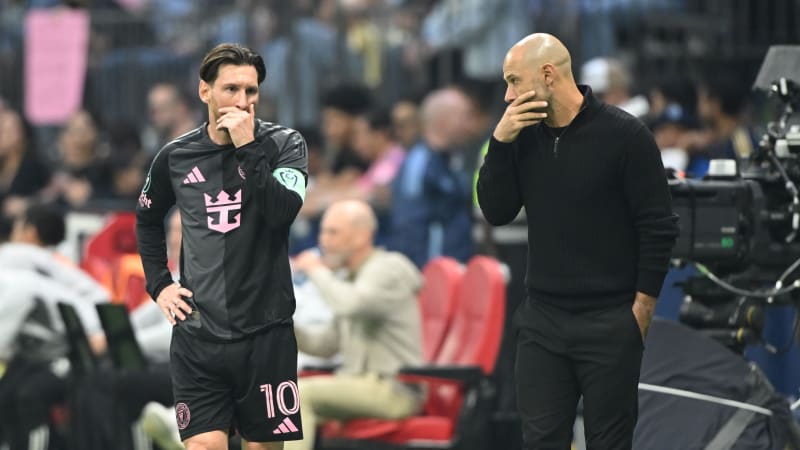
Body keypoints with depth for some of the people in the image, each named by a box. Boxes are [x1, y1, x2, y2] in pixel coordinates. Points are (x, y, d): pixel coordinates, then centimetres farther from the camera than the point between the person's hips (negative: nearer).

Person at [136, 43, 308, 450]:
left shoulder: (283, 145, -2)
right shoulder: (175, 157, 5)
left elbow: (283, 212, -20)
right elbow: (147, 220, 23)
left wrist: (247, 147, -20)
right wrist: (159, 285, 12)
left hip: (266, 332, -1)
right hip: (197, 334, 1)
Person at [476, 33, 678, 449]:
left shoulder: (623, 134, -10)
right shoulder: (525, 136, 6)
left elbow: (659, 227, -8)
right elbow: (497, 212, 3)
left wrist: (641, 308, -10)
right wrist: (500, 142, -8)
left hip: (609, 325, -5)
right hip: (541, 320, 5)